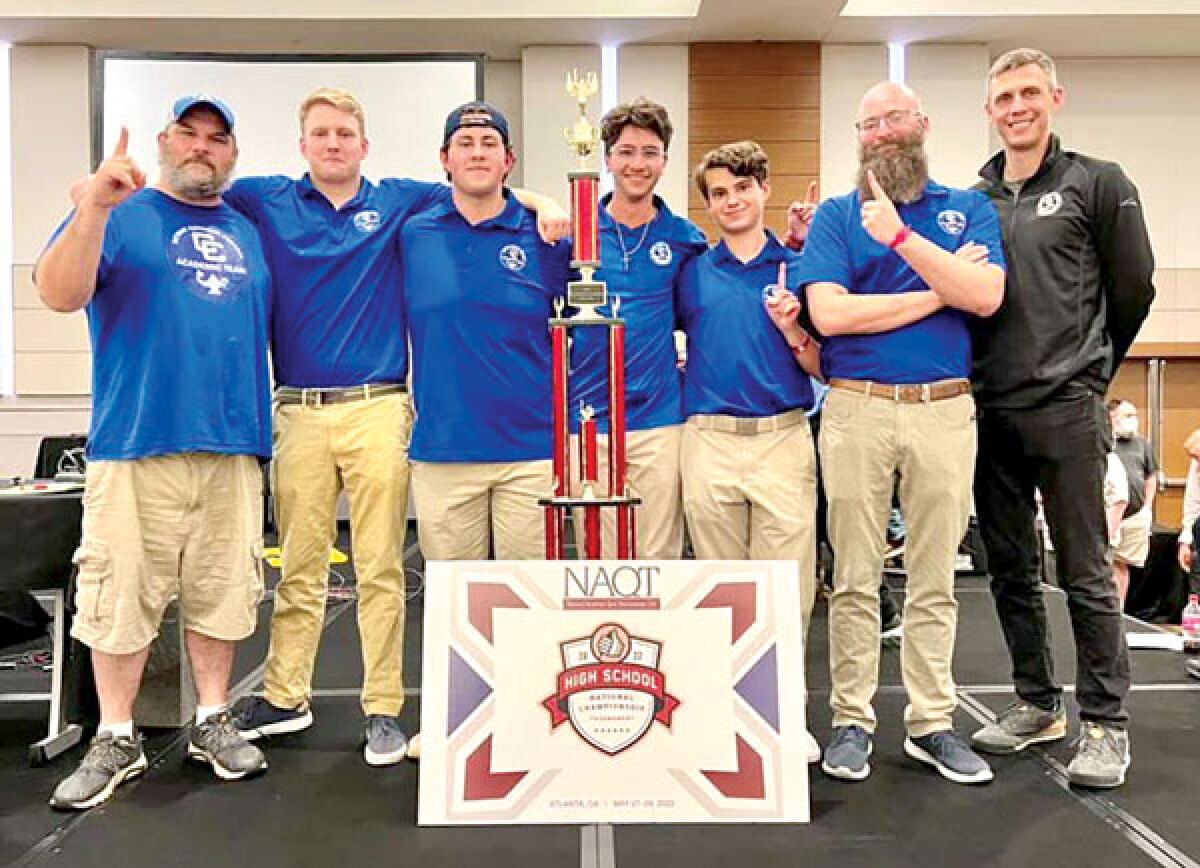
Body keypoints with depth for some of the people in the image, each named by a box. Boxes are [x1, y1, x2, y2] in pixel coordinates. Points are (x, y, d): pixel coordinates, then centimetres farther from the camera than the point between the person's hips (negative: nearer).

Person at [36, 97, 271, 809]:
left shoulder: (247, 231, 20)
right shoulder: (120, 214, 6)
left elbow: (268, 322, 25)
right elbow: (60, 294, -10)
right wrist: (95, 207, -23)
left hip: (233, 444, 4)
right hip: (138, 442, -3)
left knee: (222, 590, 8)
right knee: (123, 594, 0)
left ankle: (214, 723, 22)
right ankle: (116, 741, 15)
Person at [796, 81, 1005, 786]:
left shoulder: (970, 209, 13)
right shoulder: (836, 216, 8)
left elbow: (987, 296, -6)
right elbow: (829, 312, -8)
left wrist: (901, 237, -13)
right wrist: (938, 290, -5)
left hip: (945, 410, 2)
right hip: (857, 410, -1)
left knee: (935, 581, 8)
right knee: (856, 580, 3)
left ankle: (932, 723, 20)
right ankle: (852, 721, 15)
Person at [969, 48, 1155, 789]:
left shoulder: (1098, 184, 2)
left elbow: (1132, 290, 3)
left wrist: (1085, 369, 9)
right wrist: (988, 374, 8)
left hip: (1066, 411, -4)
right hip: (991, 413, 5)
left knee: (1086, 575, 0)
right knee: (1011, 570, 11)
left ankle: (1106, 725, 13)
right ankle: (1037, 705, 26)